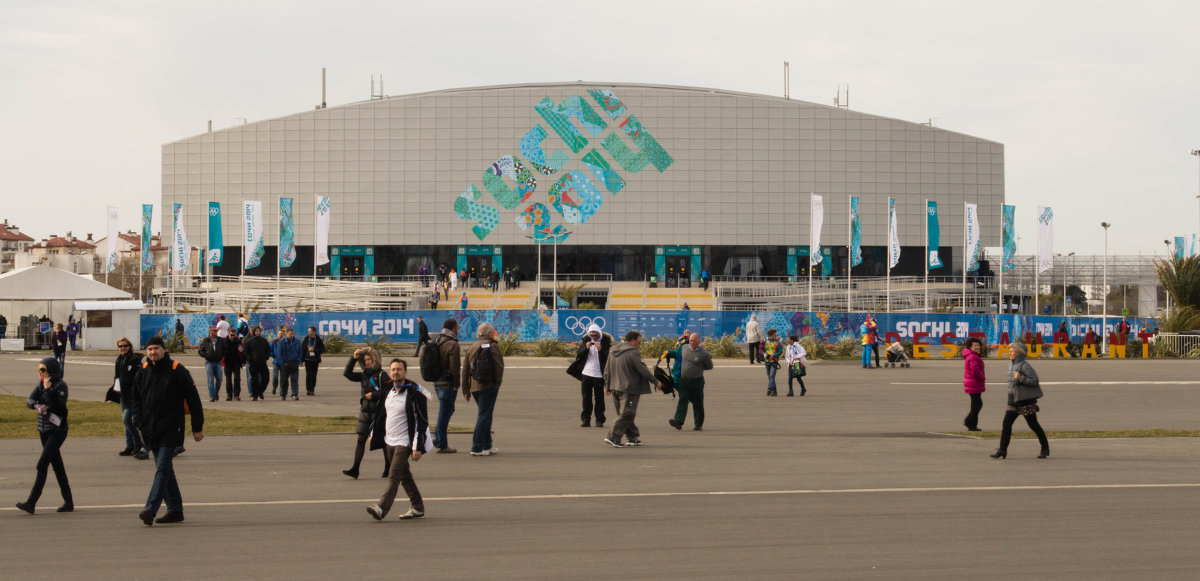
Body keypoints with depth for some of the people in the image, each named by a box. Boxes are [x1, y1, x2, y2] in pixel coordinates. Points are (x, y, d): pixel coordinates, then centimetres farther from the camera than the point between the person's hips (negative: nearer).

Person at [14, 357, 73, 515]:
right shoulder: (40, 385, 8)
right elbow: (29, 401, -4)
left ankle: (31, 502, -15)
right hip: (44, 430, 7)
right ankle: (68, 502, 18)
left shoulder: (61, 386, -12)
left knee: (42, 465, -13)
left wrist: (47, 389, -23)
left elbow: (56, 406, -21)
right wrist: (37, 406, -24)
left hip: (57, 430, -7)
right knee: (57, 466, 11)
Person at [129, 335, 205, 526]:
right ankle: (175, 510, 17)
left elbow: (193, 399, -3)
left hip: (170, 428, -6)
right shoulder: (143, 372, 9)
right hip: (151, 430, 6)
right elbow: (135, 398, 20)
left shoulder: (177, 371, -5)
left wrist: (197, 427, -3)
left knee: (162, 468, -14)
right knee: (164, 469, 10)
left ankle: (150, 509, -23)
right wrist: (139, 421, 5)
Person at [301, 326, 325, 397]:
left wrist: (314, 350, -15)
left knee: (314, 375, 2)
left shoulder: (319, 340, 0)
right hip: (307, 359, 0)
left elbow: (322, 350, -2)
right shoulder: (306, 339, 3)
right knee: (308, 374, -10)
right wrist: (301, 359, 3)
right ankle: (308, 390, -7)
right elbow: (302, 349, 6)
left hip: (315, 360, 0)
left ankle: (312, 390, 11)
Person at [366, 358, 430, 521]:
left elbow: (422, 421, -14)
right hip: (388, 440, 8)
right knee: (404, 476, 14)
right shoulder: (388, 390, 9)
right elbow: (381, 413, 23)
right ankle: (417, 507, 23)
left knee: (393, 476, -14)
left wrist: (417, 447, -18)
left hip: (404, 442, -8)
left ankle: (381, 508, -22)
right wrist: (374, 434, 22)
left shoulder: (414, 393, -13)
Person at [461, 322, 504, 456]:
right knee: (484, 416, -4)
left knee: (485, 415, 18)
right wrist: (498, 383, 2)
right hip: (489, 386, -7)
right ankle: (477, 448, -7)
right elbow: (499, 367, -13)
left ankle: (487, 445, 23)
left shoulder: (471, 348, 13)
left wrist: (465, 390, 16)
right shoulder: (492, 347, -7)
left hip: (474, 387, 7)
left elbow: (465, 370, 13)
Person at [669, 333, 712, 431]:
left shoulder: (703, 353, -9)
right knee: (683, 400, -9)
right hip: (683, 380, 3)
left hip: (697, 381, -3)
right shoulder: (684, 348, 3)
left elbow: (709, 366, 5)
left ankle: (698, 424, 16)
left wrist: (698, 368, 6)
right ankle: (678, 421, -20)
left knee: (698, 403, 5)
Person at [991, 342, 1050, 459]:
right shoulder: (1011, 365, 11)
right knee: (1006, 423, -3)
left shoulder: (1024, 366, -14)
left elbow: (1035, 381, -17)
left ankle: (1045, 448, 18)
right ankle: (1002, 450, -3)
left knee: (1033, 424, 3)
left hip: (1026, 400, -8)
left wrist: (1021, 378, -26)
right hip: (1013, 400, 8)